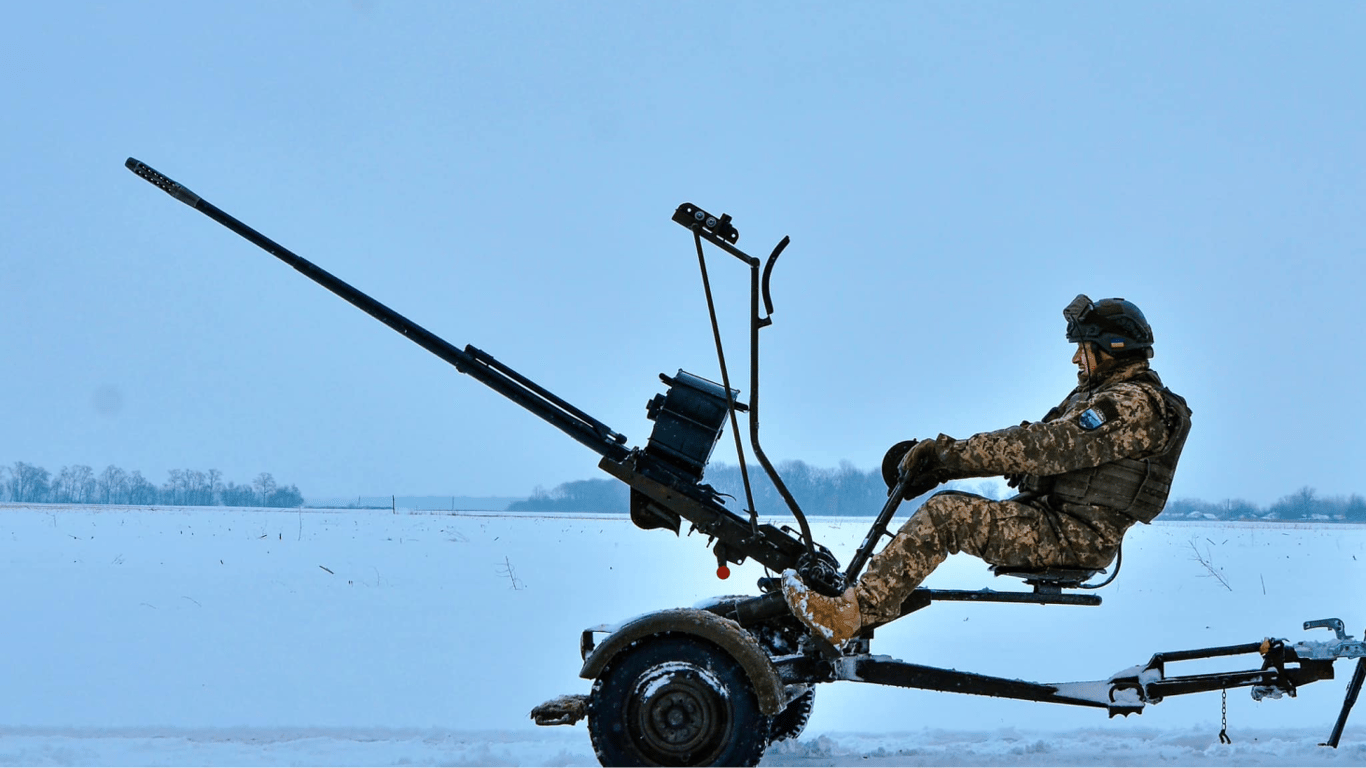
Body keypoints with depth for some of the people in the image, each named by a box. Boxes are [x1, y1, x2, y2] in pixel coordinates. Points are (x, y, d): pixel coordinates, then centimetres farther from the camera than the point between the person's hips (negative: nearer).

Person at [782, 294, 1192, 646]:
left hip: (1073, 538, -11)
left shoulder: (1134, 405, -15)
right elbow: (1028, 441, 14)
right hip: (1058, 520, 11)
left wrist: (948, 455, -23)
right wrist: (940, 457, 1)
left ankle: (851, 614, -24)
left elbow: (1043, 448, -24)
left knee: (944, 514, -21)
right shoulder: (1101, 396, 20)